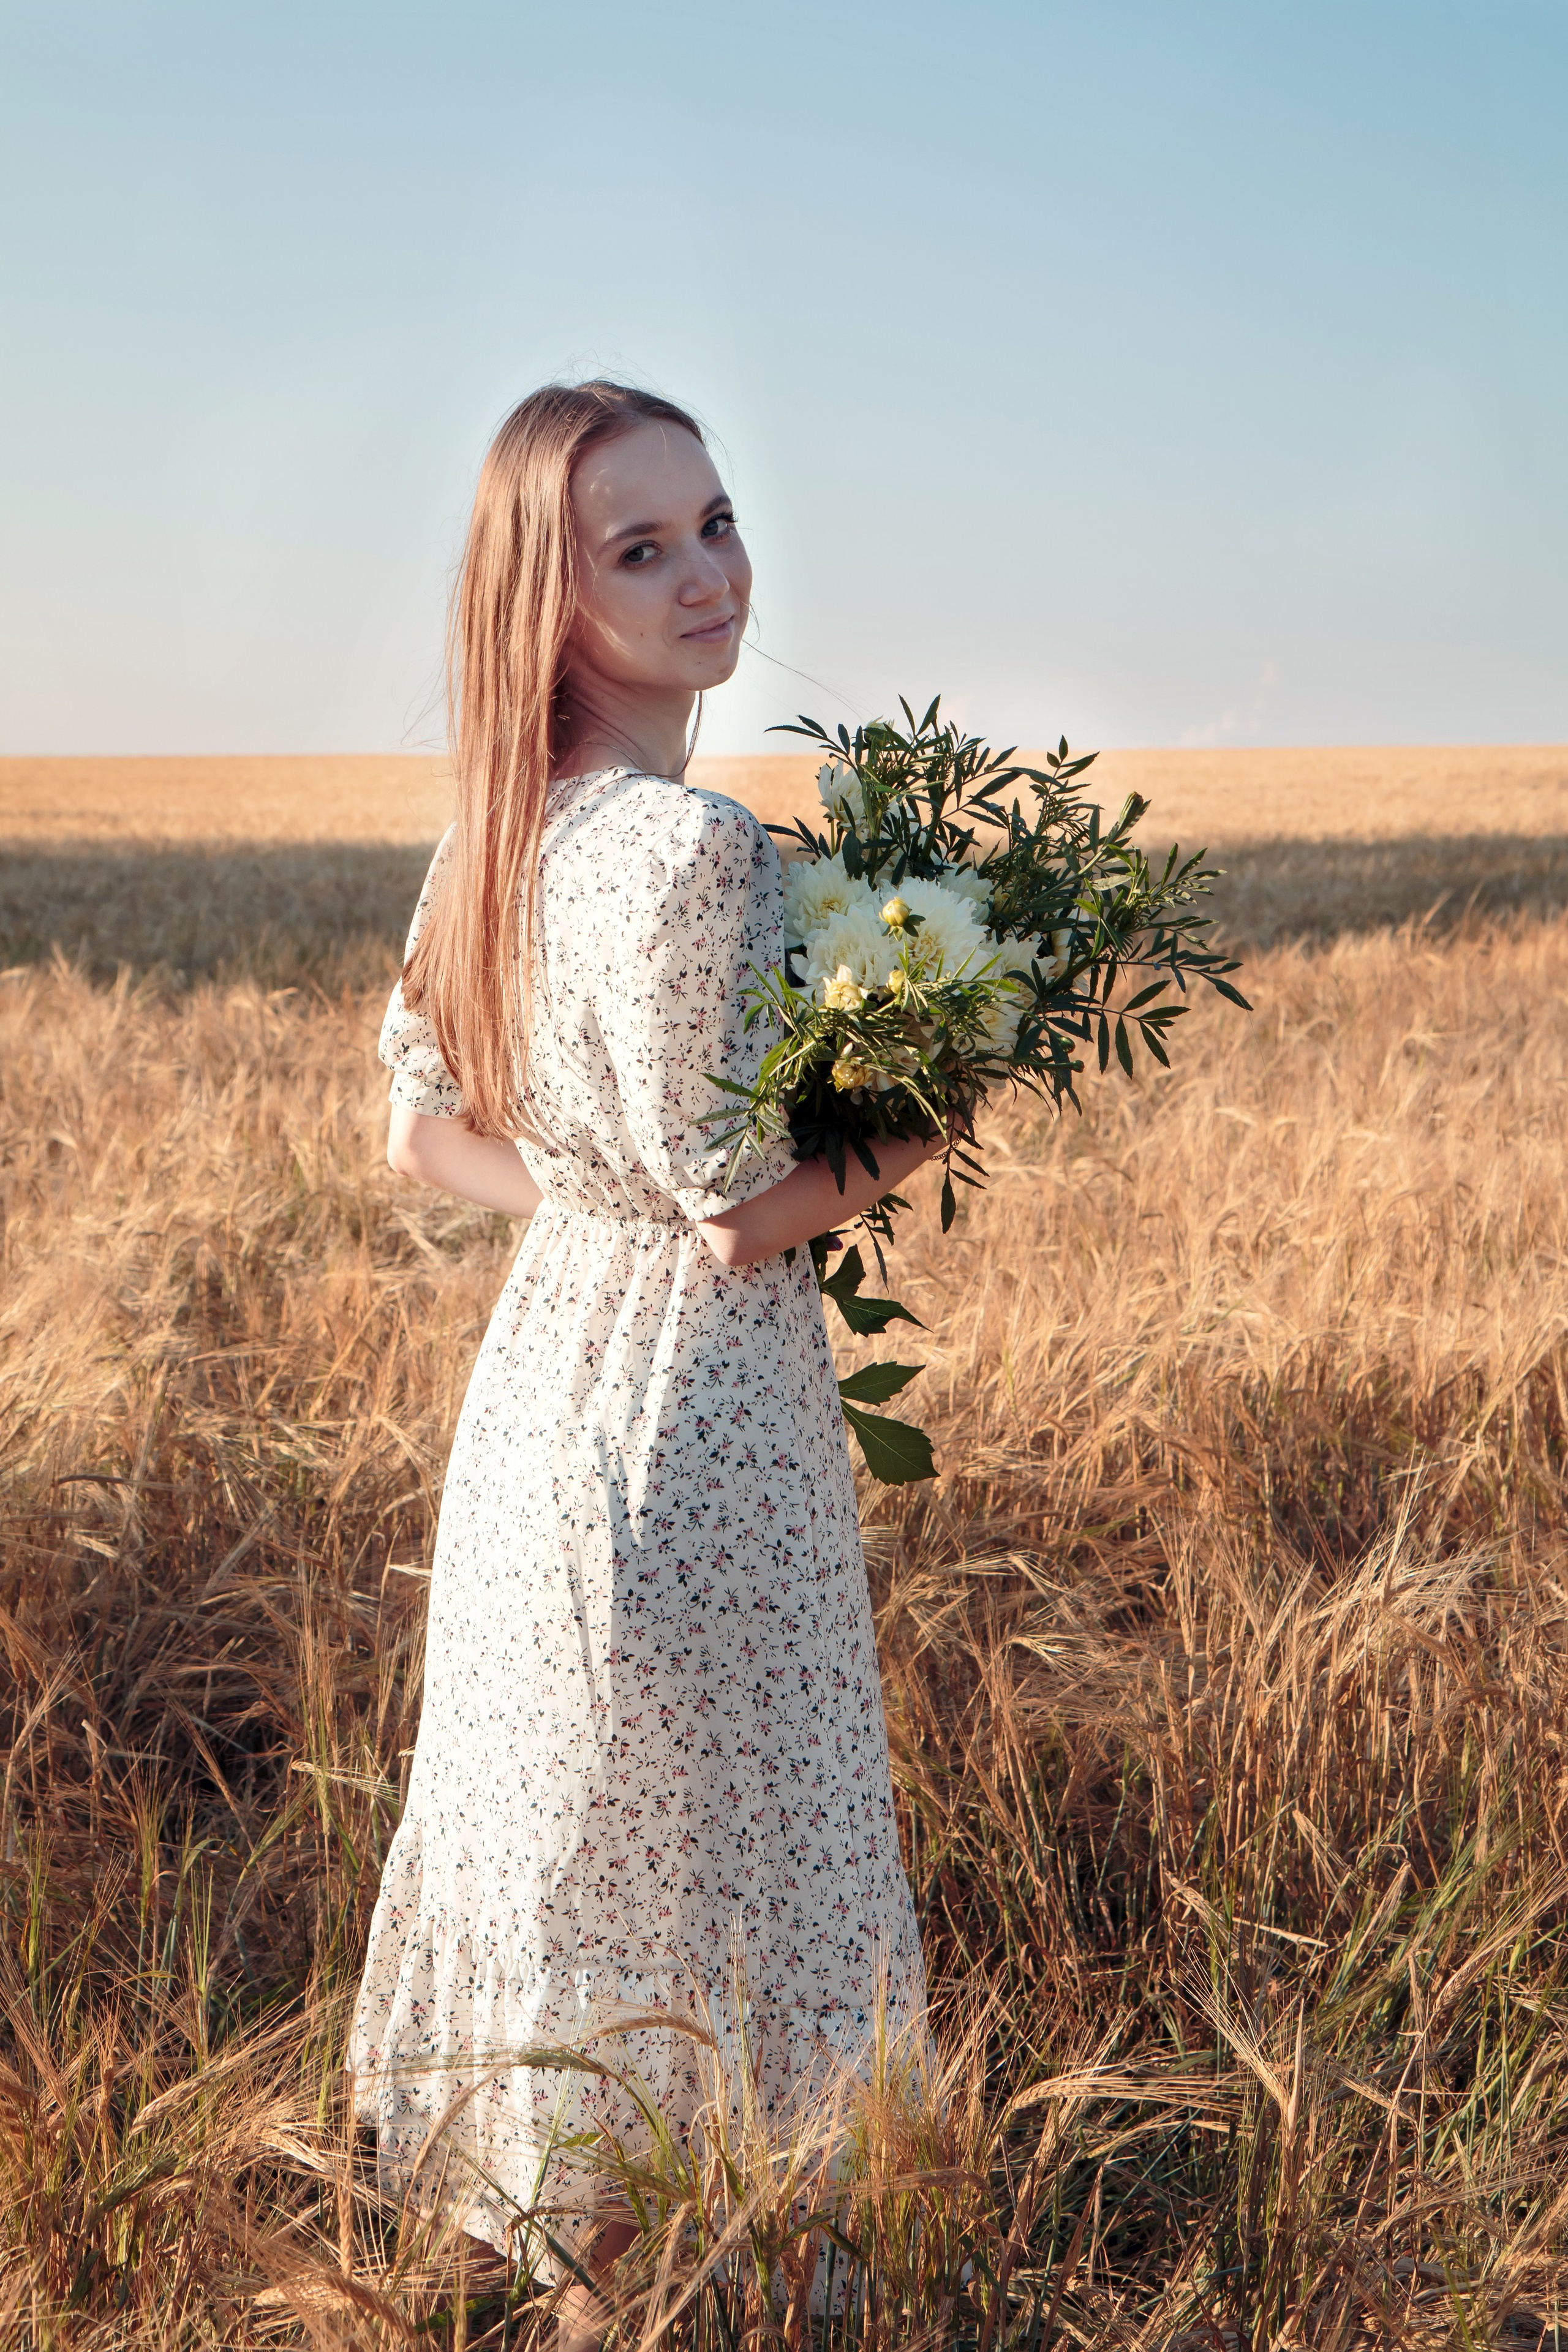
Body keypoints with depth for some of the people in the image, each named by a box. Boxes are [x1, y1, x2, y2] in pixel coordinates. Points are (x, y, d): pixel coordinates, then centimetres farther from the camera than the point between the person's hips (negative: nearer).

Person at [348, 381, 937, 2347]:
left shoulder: (496, 830, 4)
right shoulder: (689, 849, -23)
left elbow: (423, 1135, 11)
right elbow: (741, 1219, -21)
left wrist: (602, 1204, 5)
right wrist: (929, 1130, -5)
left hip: (540, 1372, 9)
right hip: (691, 1423, -9)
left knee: (575, 1852, 22)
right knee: (694, 1889, 8)